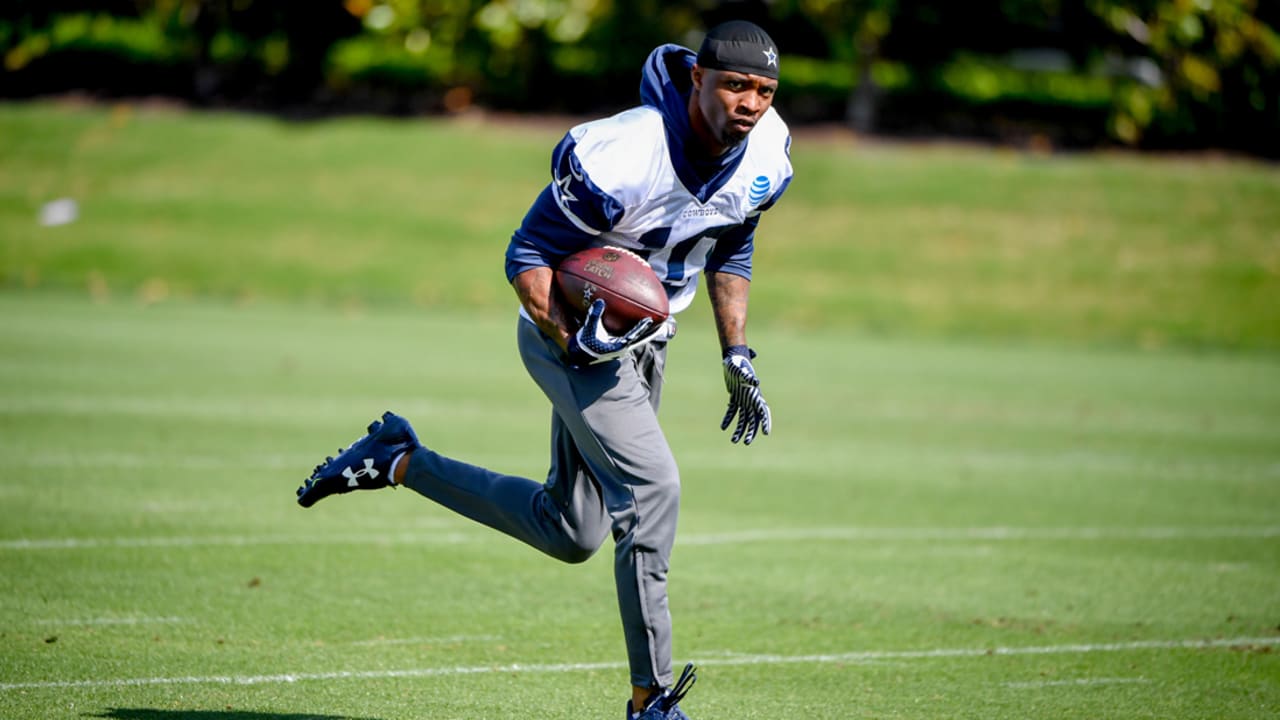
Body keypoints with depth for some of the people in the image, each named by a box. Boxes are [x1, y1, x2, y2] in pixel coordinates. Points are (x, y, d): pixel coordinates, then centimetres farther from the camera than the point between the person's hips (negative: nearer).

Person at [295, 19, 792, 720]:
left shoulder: (767, 155, -8)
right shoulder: (619, 159, -30)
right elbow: (527, 257, -20)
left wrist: (737, 357, 6)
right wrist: (574, 340, -32)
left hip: (644, 340, 8)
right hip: (572, 331, -8)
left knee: (570, 532, 11)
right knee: (652, 487, -22)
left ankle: (401, 460, 27)